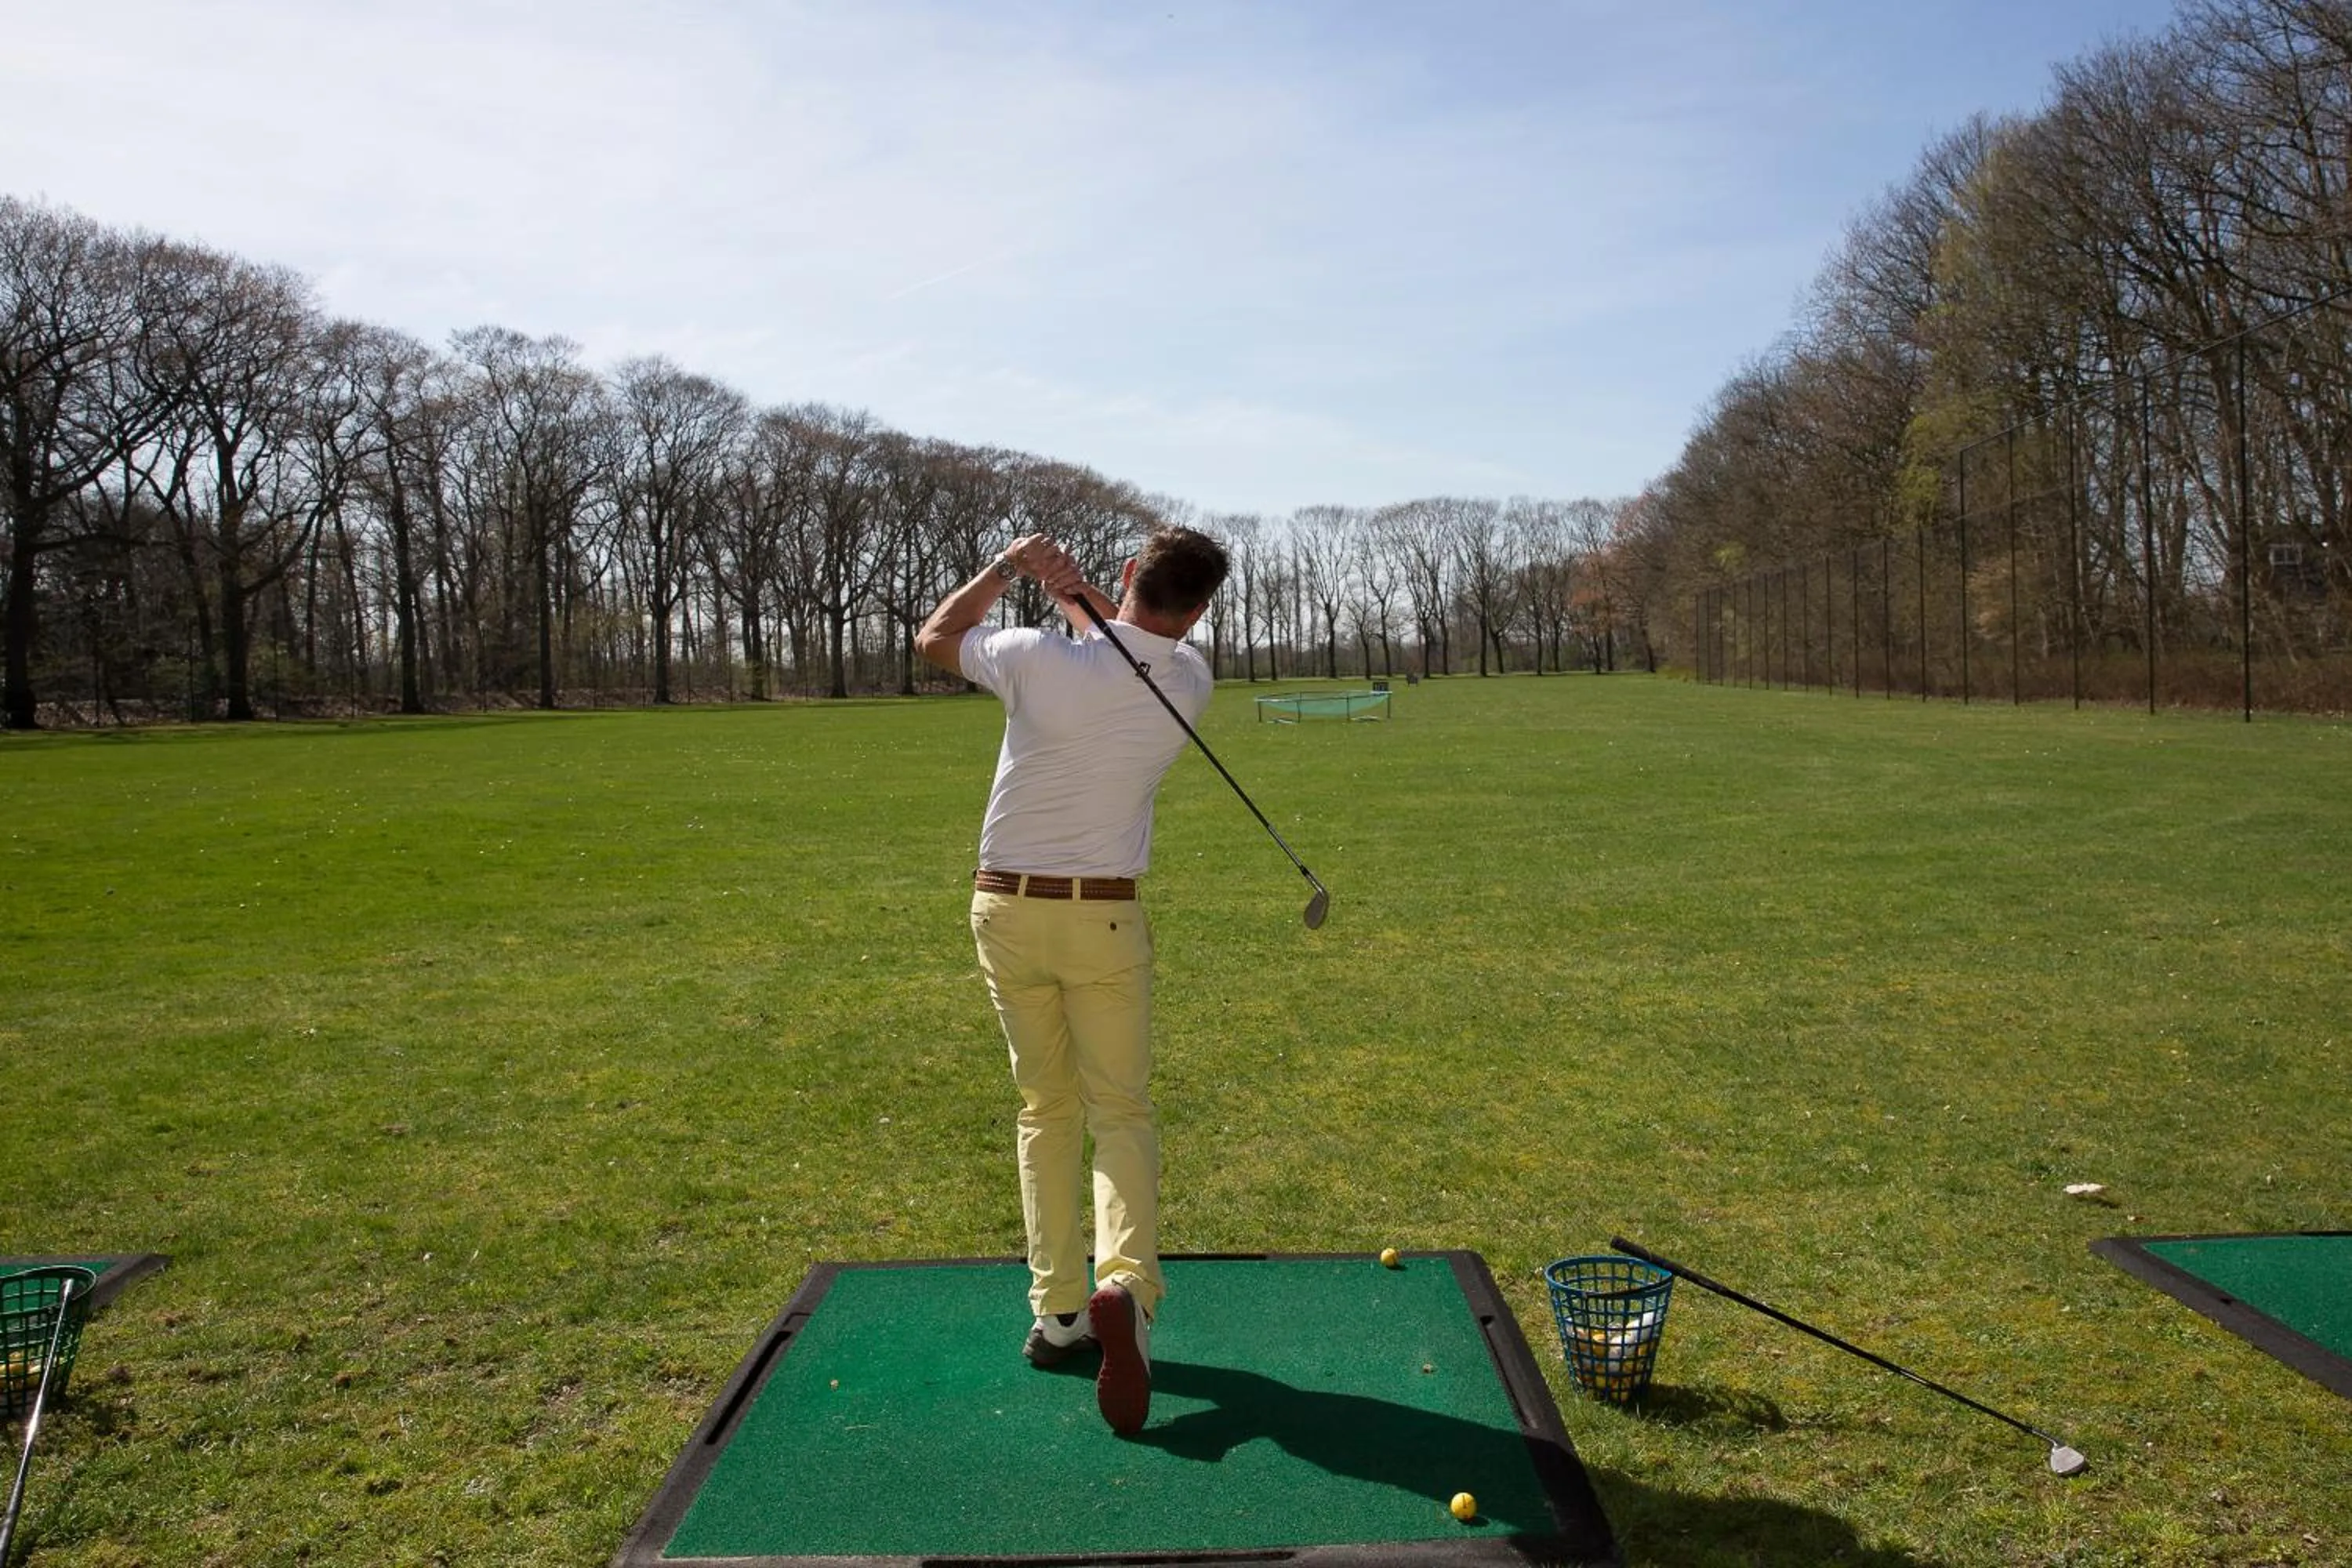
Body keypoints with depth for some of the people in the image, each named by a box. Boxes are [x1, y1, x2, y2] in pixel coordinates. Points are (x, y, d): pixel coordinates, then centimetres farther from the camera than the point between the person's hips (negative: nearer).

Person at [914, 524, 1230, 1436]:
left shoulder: (1040, 660, -16)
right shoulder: (1190, 683, -7)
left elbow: (933, 638, 5)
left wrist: (1007, 570, 10)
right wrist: (1072, 587, 6)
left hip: (1006, 909, 1)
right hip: (1103, 917, 0)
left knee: (1045, 1110, 15)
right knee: (1121, 1112, 6)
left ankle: (1058, 1310, 15)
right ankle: (1126, 1284, -19)